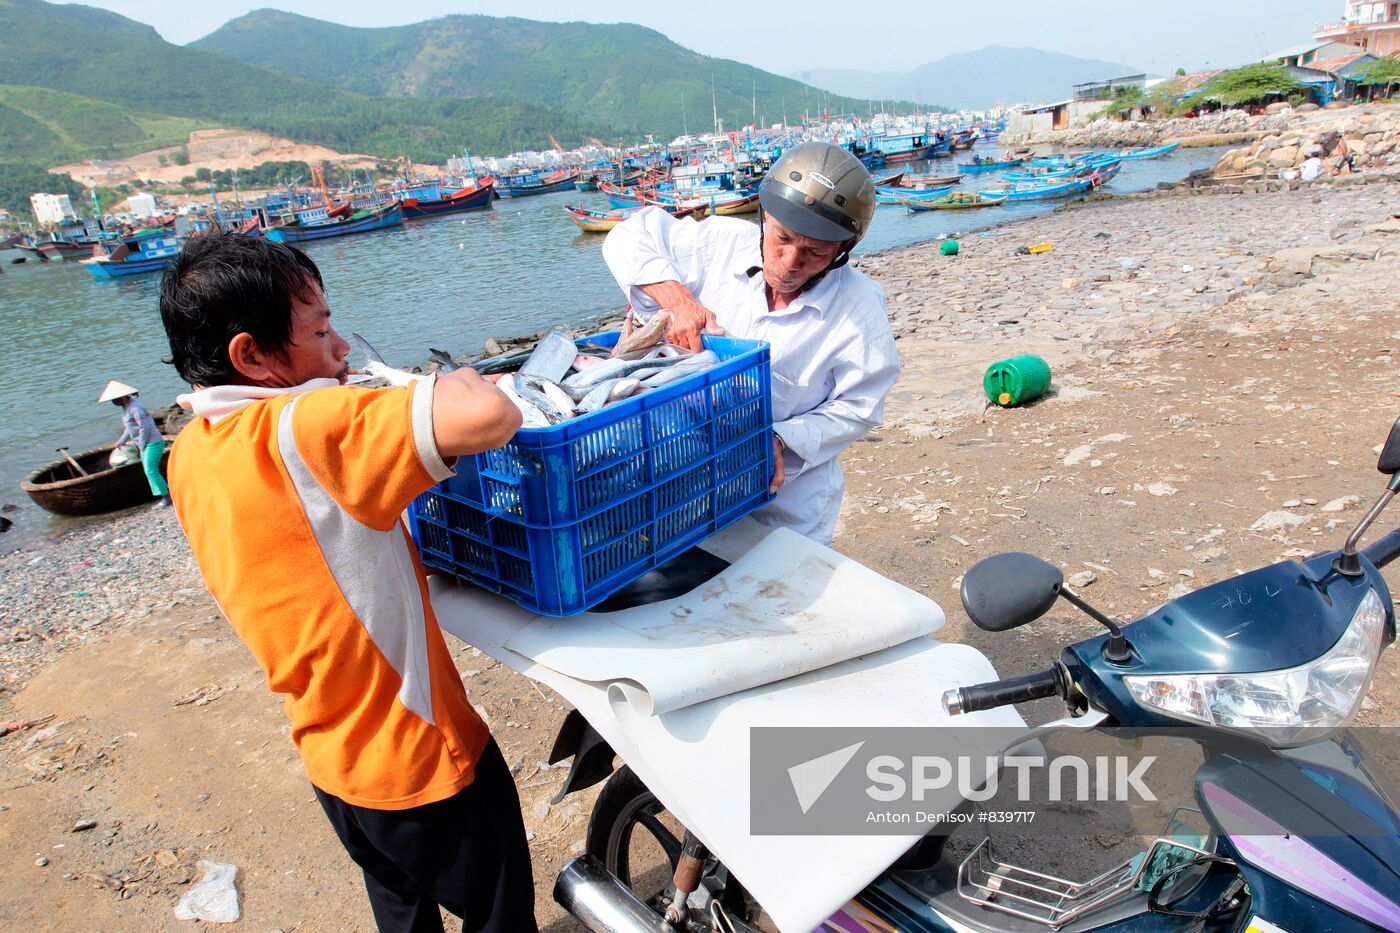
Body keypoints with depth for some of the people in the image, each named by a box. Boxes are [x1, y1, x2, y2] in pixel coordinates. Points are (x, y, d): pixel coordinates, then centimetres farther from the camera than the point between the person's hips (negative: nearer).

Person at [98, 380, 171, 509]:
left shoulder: (135, 408, -20)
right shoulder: (126, 407, 12)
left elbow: (145, 428, -22)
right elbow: (129, 428, 23)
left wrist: (141, 445, -15)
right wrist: (121, 441, 25)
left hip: (152, 442, -10)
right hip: (145, 444, 10)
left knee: (151, 471, -12)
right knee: (150, 472, 10)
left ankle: (166, 497, -7)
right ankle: (165, 495, 14)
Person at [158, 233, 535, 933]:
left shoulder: (189, 456, -4)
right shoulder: (305, 429, -32)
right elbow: (491, 416, -45)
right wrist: (460, 385, -21)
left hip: (332, 750, 8)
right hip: (420, 754, -8)